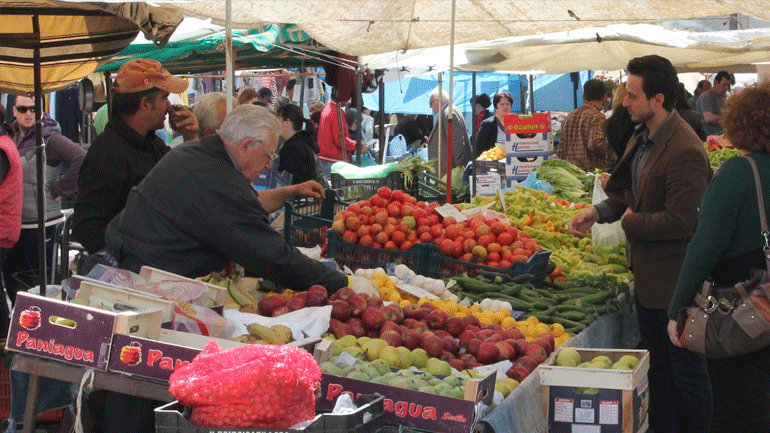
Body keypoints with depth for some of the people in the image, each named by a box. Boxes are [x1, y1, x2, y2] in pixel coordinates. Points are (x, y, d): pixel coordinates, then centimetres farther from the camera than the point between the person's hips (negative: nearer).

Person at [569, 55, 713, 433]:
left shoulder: (684, 150, -26)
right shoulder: (642, 138, 6)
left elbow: (681, 221, -28)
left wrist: (631, 222, -15)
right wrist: (598, 212, 1)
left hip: (675, 281, -10)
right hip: (647, 274, 10)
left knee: (686, 373, 5)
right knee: (655, 368, 22)